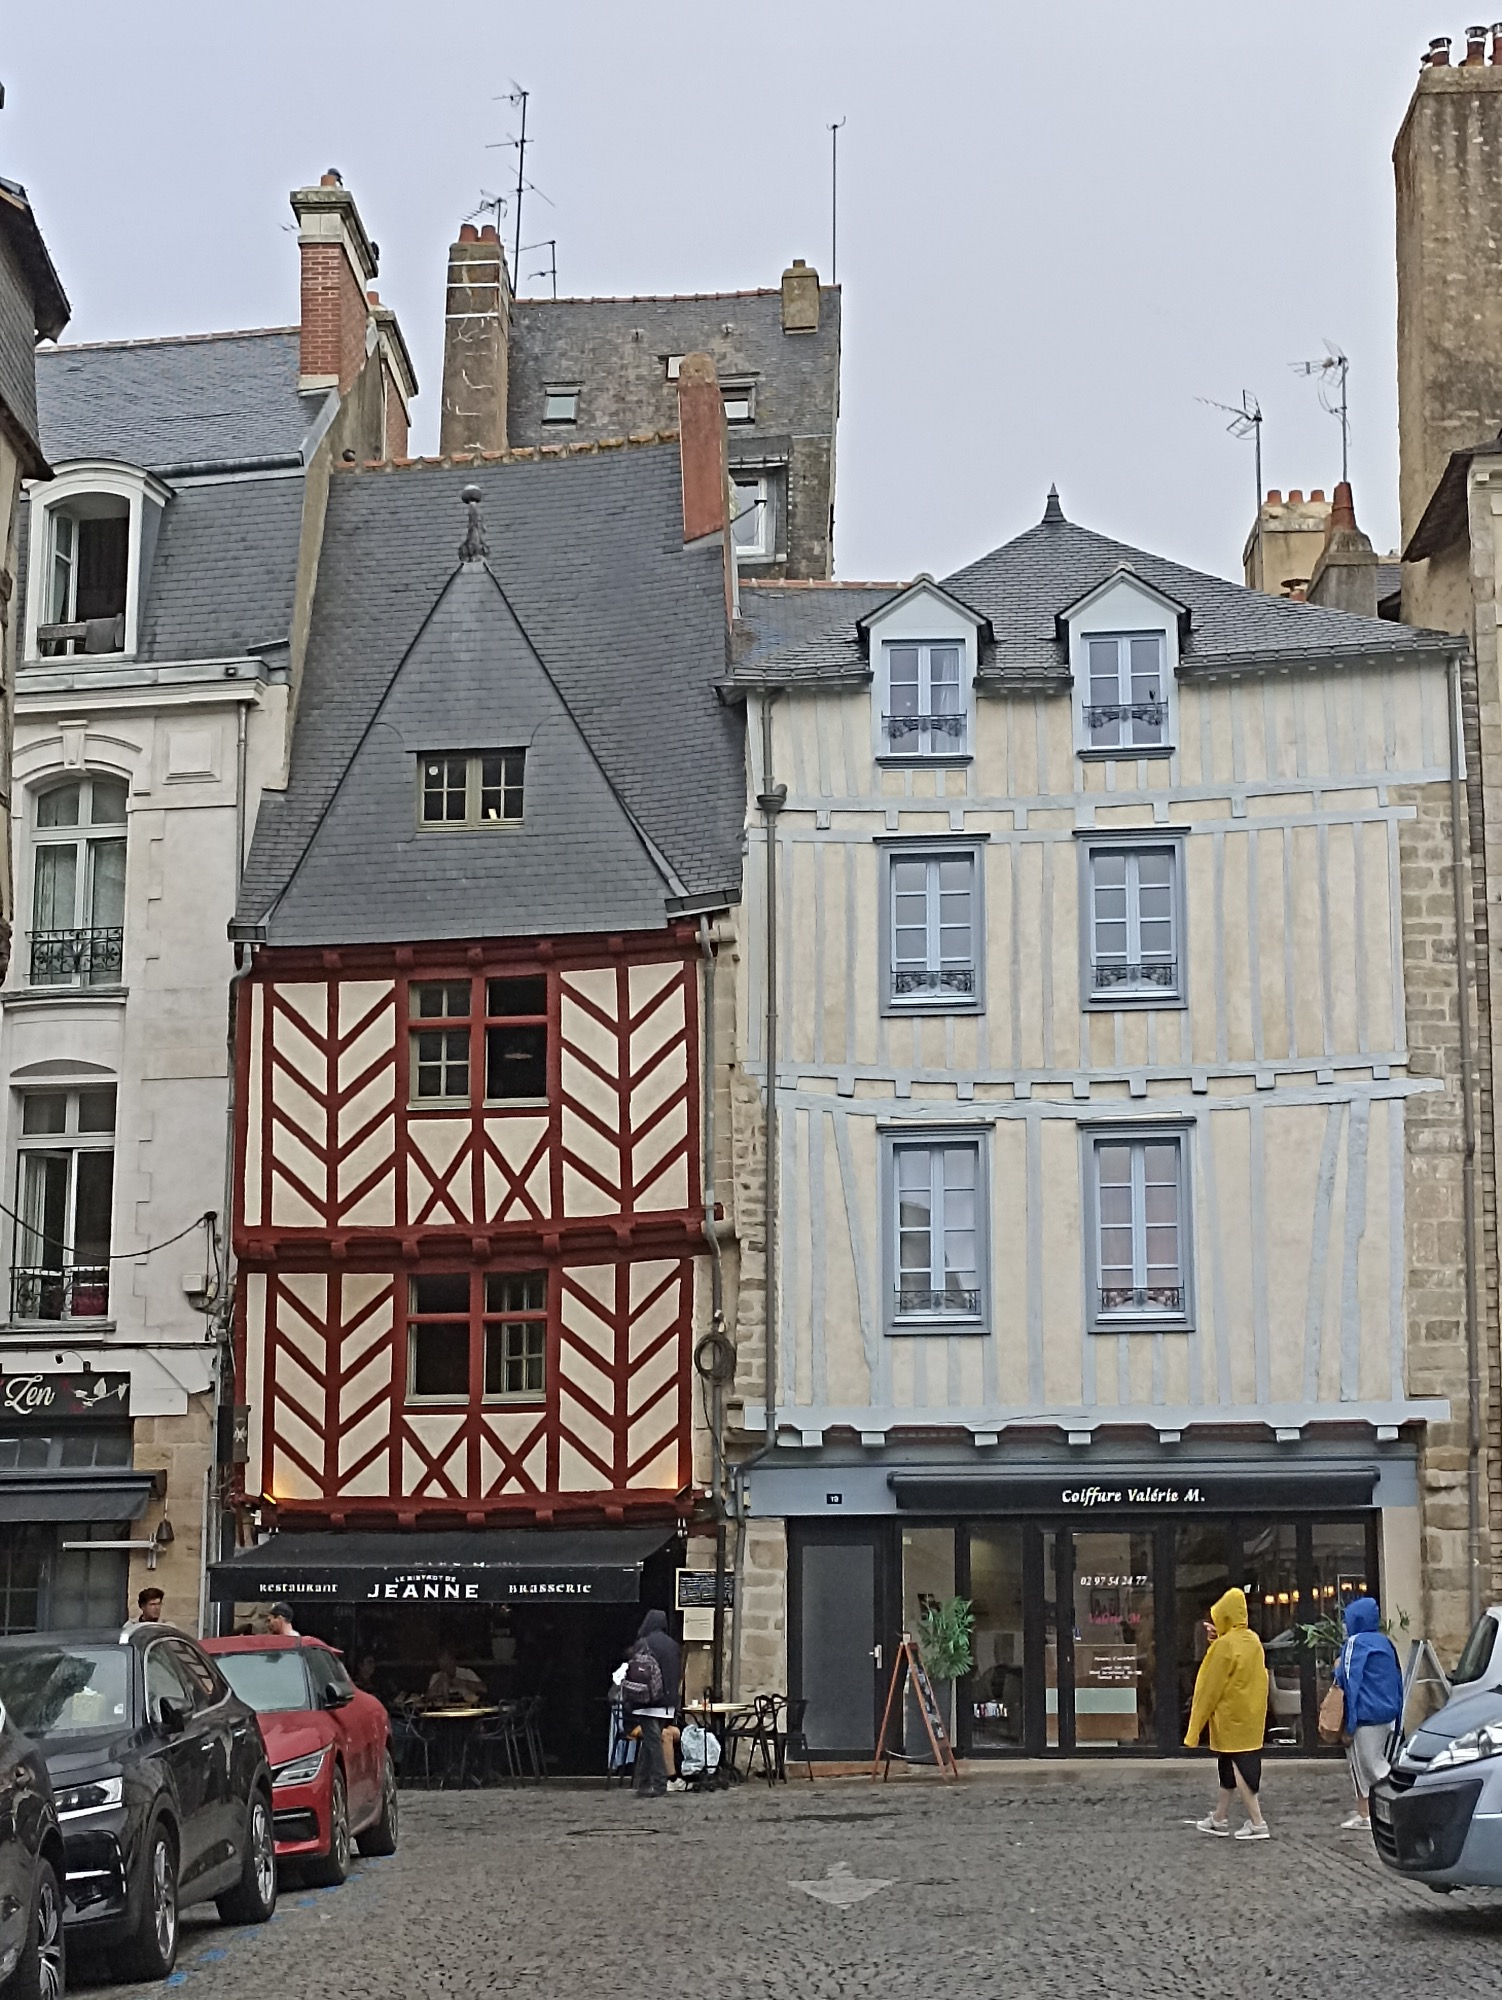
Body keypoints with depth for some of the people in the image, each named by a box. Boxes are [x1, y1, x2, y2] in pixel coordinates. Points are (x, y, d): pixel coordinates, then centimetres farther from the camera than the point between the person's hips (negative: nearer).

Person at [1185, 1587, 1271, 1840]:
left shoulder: (1225, 1645, -17)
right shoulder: (1253, 1641, 4)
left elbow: (1210, 1688, -14)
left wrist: (1195, 1727, -8)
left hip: (1230, 1715, -8)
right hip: (1252, 1714, 8)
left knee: (1237, 1767, -4)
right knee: (1230, 1768, 16)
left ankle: (1257, 1823, -7)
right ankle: (1219, 1818, 25)